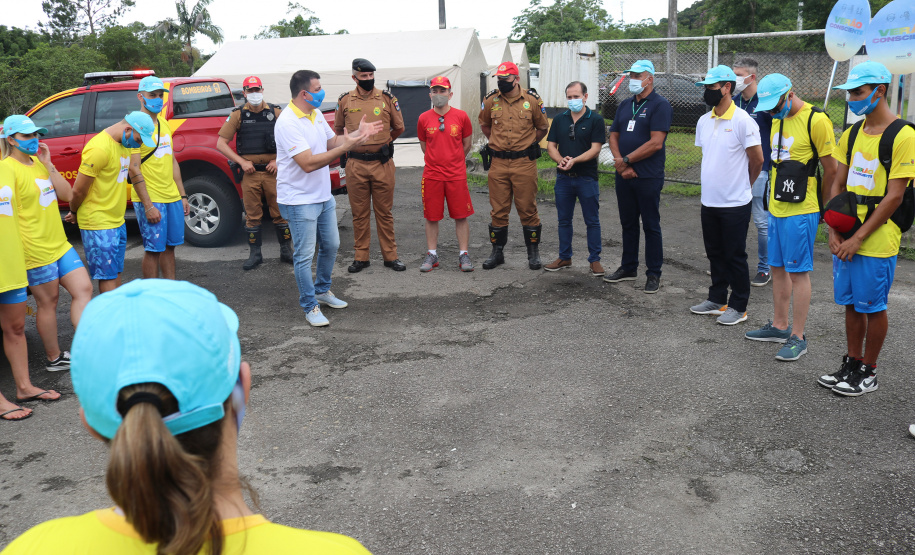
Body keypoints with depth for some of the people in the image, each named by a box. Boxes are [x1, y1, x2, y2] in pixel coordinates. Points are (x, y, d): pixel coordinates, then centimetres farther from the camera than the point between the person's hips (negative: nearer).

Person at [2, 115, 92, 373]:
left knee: (83, 289, 3)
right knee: (48, 302, 3)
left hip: (60, 244, 8)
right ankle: (55, 358, 18)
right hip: (36, 251, -8)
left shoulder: (38, 162, 12)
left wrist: (48, 164, -2)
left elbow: (66, 195, 6)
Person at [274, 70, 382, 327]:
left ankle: (322, 290, 38)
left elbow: (332, 141, 17)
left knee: (331, 246, 19)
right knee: (305, 255, 1)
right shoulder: (288, 122, -22)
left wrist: (358, 133, 1)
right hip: (299, 201, -9)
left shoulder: (316, 114, 7)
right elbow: (308, 163, -28)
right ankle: (310, 307, 13)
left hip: (324, 196, 9)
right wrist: (346, 146, -27)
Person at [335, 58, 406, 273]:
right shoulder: (344, 101, 5)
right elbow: (338, 130, 18)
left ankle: (390, 255, 15)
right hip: (355, 165, 1)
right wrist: (353, 144, 13)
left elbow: (399, 128, 13)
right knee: (359, 213, 8)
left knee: (384, 212, 6)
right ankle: (360, 257, 17)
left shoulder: (387, 99, 3)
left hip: (382, 164, -1)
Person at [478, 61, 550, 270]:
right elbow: (484, 124, 22)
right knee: (498, 210, 7)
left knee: (527, 209, 3)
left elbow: (542, 127, 11)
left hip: (524, 163, -2)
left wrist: (528, 145, 7)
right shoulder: (491, 101, 4)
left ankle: (533, 252, 16)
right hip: (498, 163, 2)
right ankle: (497, 252, 19)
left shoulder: (532, 100, -1)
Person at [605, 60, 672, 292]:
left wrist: (626, 160, -12)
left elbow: (656, 143, -17)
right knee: (628, 224, 15)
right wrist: (619, 163, -6)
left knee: (651, 226, 2)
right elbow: (614, 136, 12)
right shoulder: (625, 105, 14)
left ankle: (653, 274, 10)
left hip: (648, 177, -7)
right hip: (624, 176, 7)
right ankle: (628, 267, 27)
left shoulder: (660, 105, -8)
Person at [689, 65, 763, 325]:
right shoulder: (704, 121, 8)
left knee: (735, 256, 2)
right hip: (709, 200, 7)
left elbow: (757, 160, -7)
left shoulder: (742, 121, -13)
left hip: (735, 203, -7)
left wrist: (741, 185, 5)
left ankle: (738, 306, 13)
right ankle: (717, 299, 28)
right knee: (715, 253, 16)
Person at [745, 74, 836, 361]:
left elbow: (831, 169, -10)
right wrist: (775, 197, 14)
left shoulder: (816, 120, -14)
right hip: (777, 208, 8)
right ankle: (779, 326, 29)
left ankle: (798, 337, 8)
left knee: (798, 271, -2)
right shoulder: (778, 119, 11)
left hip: (800, 211, -8)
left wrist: (820, 203, 0)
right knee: (778, 267, 15)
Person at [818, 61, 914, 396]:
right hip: (846, 239, 6)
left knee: (873, 307, 5)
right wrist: (834, 232, -1)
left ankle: (868, 372, 18)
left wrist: (858, 237, -16)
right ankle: (851, 364, 27)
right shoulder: (852, 134, 9)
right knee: (852, 304, 15)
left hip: (877, 241, -6)